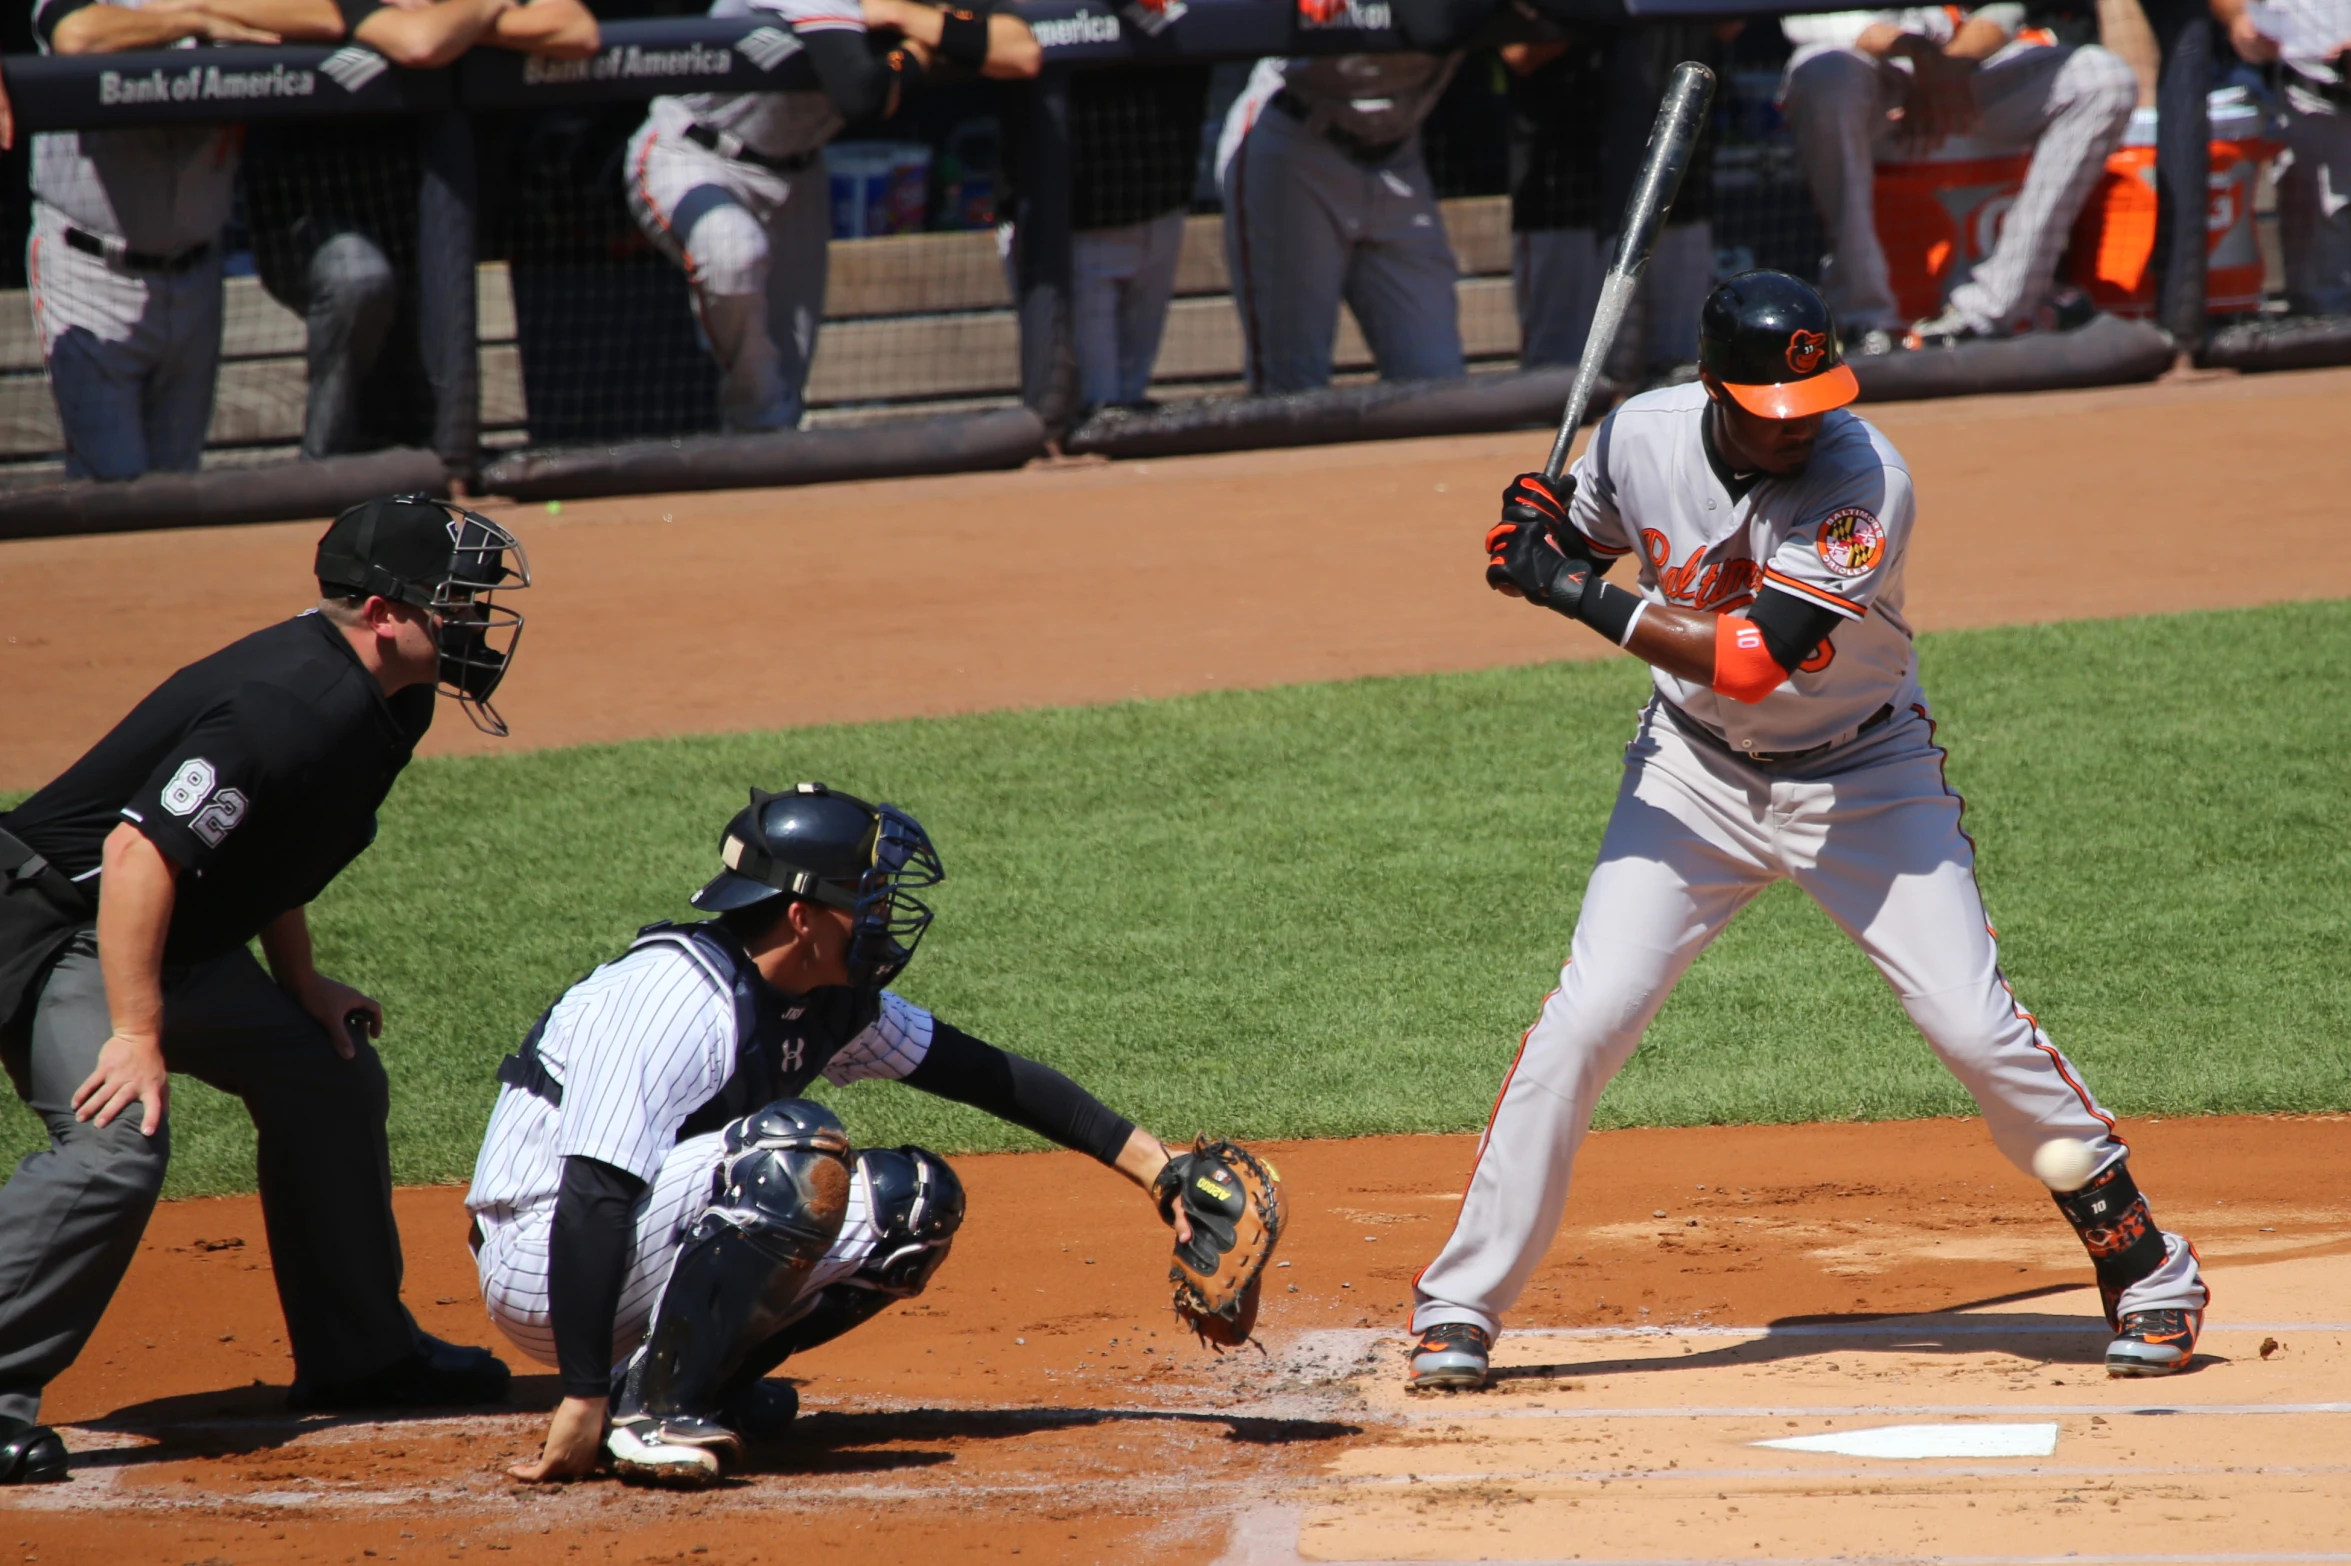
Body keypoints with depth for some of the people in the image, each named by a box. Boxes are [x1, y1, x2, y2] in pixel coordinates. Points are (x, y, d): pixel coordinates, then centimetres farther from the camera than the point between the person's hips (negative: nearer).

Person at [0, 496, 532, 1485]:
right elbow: (140, 850, -34)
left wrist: (300, 984, 12)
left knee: (332, 1079, 16)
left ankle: (358, 1354, 29)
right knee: (118, 1141, -28)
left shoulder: (385, 700, 3)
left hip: (180, 943, 11)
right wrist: (136, 1034, -34)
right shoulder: (292, 702, -29)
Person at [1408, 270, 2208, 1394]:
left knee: (1977, 1030, -10)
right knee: (1582, 1024, -8)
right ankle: (1461, 1304, 2)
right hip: (1694, 772, 3)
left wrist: (1570, 592, -30)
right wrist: (1545, 528, -15)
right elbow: (1590, 541, 10)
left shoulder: (1866, 483, -28)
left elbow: (1747, 660, -33)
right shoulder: (1640, 436, -13)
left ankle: (2143, 1265, 9)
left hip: (1864, 781, -3)